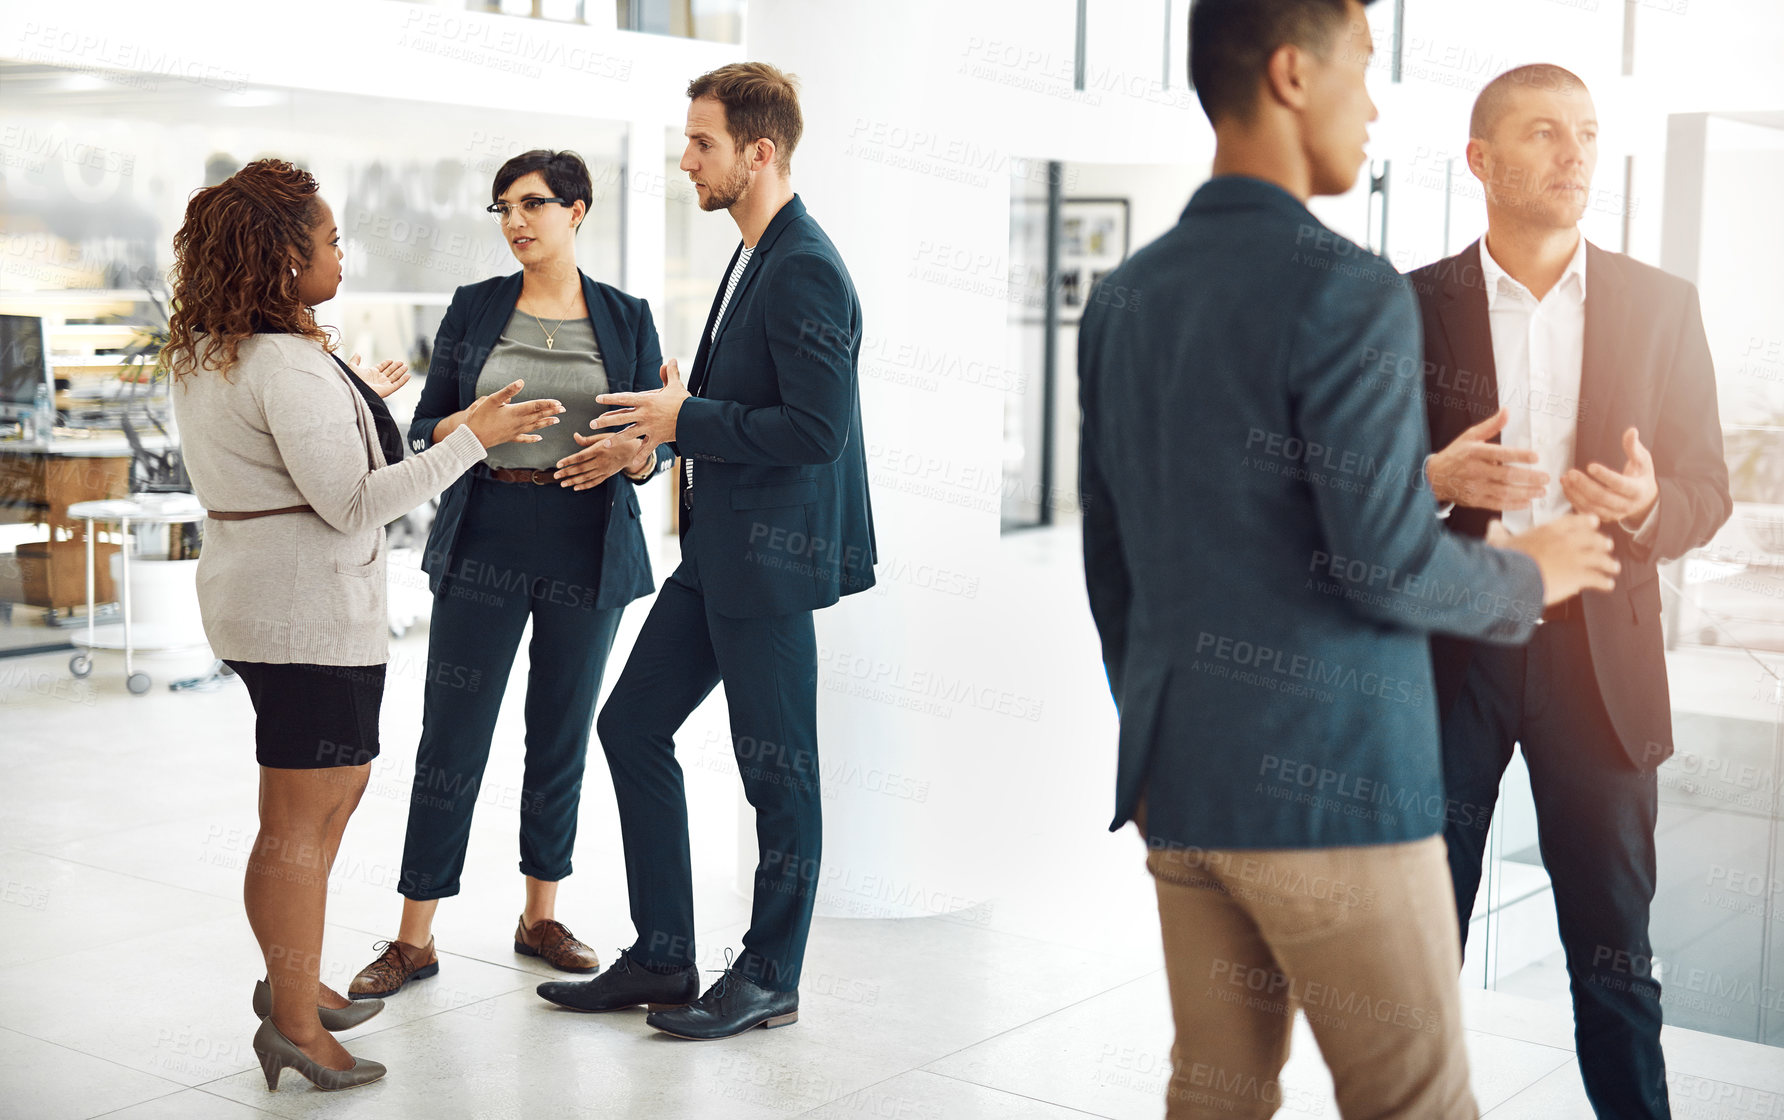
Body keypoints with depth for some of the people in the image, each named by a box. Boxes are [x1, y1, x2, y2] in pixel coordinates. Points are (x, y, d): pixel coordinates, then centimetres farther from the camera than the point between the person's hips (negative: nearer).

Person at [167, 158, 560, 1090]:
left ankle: (291, 979, 32)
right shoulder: (288, 364, -21)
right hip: (309, 610, -11)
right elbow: (351, 502, -23)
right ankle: (295, 1026, 9)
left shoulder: (205, 352, 10)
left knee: (338, 781, 22)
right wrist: (471, 438, -20)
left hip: (254, 595, 11)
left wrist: (358, 401, 34)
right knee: (300, 819, -2)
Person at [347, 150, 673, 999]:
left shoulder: (626, 319, 5)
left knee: (562, 736, 9)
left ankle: (541, 917, 24)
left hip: (588, 552, 1)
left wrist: (630, 453, -17)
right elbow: (422, 431, 5)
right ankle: (414, 937, 7)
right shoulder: (473, 309, 5)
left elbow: (660, 441, 6)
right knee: (451, 739, -1)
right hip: (483, 543, 0)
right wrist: (460, 430, -18)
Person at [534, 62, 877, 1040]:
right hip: (719, 548, 11)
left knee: (776, 772, 2)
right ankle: (662, 959, 22)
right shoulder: (755, 259, 15)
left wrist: (687, 422, -16)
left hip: (770, 555, -11)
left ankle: (768, 979, 18)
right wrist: (669, 421, 7)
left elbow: (816, 426, -24)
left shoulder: (804, 270, -17)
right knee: (631, 725, 12)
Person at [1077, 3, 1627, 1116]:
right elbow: (1386, 561, -17)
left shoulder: (1124, 299, 9)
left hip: (1181, 780, 7)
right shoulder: (1347, 292, -14)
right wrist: (1527, 578, 3)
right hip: (1329, 785, -7)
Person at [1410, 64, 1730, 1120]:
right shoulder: (1412, 305, 1)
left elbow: (1708, 489, 5)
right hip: (1446, 656, -1)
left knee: (1614, 946, 9)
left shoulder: (1661, 305, 5)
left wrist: (1646, 508, -18)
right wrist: (1440, 480, -20)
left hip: (1597, 659, 1)